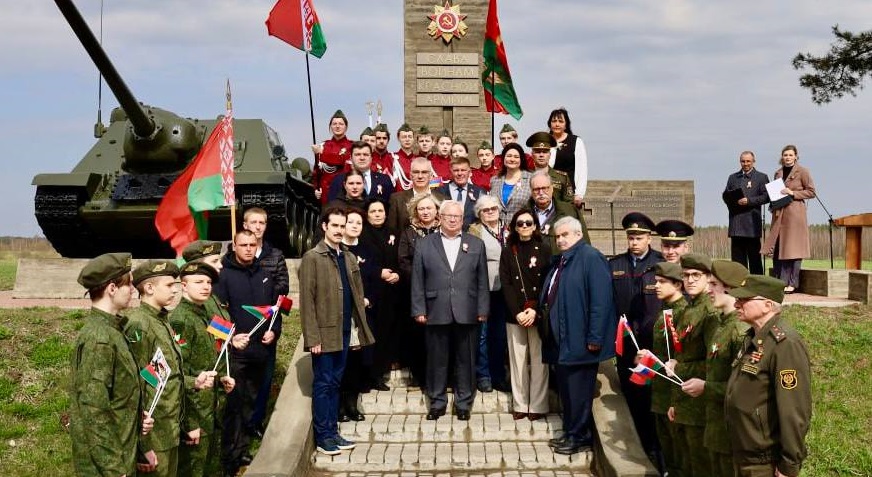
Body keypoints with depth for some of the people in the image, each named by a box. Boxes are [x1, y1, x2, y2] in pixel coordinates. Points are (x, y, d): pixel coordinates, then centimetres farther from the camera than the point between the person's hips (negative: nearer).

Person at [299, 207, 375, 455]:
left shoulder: (350, 258, 13)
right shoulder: (312, 258, -7)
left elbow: (357, 294, 15)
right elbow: (307, 300, -12)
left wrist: (359, 327, 7)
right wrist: (313, 337, -16)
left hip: (344, 331, 6)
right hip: (324, 333, -6)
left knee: (335, 383, 13)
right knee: (323, 384, 1)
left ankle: (333, 432, 20)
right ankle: (322, 437, 8)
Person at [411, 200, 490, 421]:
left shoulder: (476, 245, 9)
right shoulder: (424, 245, 7)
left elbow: (482, 281, 7)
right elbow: (418, 281, 4)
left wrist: (482, 310, 1)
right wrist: (419, 310, -2)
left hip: (467, 314, 0)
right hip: (436, 313, 0)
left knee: (466, 361, 6)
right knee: (436, 360, 6)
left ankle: (464, 403, 17)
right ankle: (437, 403, 18)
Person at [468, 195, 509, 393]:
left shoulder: (508, 230, 12)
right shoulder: (475, 231, -1)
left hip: (504, 290, 4)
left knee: (500, 335, 10)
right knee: (482, 334, -1)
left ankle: (498, 375, 19)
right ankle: (483, 376, 9)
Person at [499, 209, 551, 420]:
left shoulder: (544, 250, 5)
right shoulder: (508, 253, 10)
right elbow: (506, 285, 3)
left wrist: (536, 311, -11)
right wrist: (517, 313, -9)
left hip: (538, 314, -2)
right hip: (515, 315, 2)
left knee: (538, 359, -3)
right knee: (517, 359, 2)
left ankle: (538, 405, 2)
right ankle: (520, 405, 8)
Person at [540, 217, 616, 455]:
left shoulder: (590, 257, -13)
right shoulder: (560, 261, 16)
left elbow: (600, 300, -19)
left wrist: (595, 338, -21)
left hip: (579, 339, -9)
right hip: (560, 338, 9)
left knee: (578, 389, 0)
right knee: (565, 387, 15)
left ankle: (580, 436, 10)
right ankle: (570, 432, 26)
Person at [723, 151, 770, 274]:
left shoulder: (762, 177, 7)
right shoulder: (732, 178, 20)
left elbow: (766, 196, -4)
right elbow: (726, 196, 15)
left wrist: (749, 201, -15)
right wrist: (733, 201, -7)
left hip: (752, 222, -4)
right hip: (736, 223, 4)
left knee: (754, 256, -2)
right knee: (737, 257, 5)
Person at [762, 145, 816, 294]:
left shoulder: (802, 172, -1)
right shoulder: (778, 173, 16)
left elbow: (811, 192, -3)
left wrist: (793, 193, -12)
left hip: (795, 213, -6)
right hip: (779, 214, 6)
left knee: (793, 248, -4)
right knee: (777, 249, 2)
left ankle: (792, 283, 1)